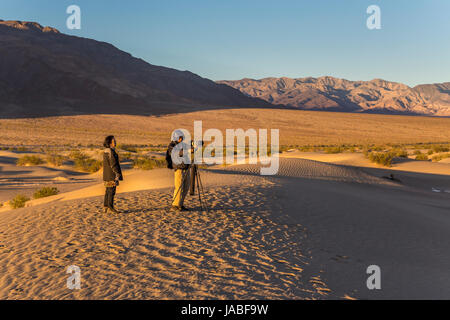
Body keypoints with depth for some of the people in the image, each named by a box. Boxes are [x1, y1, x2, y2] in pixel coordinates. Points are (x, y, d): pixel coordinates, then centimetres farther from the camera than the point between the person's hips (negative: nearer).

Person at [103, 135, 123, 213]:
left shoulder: (106, 151, 14)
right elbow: (113, 163, -19)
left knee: (108, 190, 12)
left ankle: (105, 207, 15)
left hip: (107, 174, 10)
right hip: (112, 173, -10)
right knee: (111, 190, -7)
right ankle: (110, 206, -5)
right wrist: (117, 173, -18)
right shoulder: (110, 151, -16)